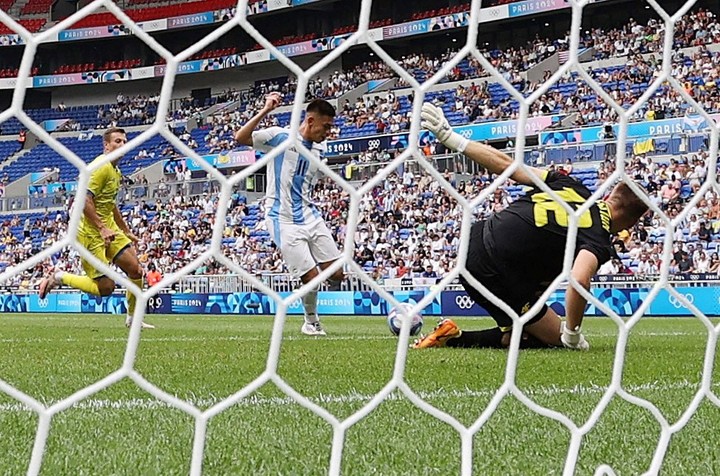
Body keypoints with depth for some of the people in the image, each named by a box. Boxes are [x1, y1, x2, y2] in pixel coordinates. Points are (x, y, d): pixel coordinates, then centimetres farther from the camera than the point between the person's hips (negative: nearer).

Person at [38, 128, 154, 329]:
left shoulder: (115, 170, 14)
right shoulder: (101, 166, -17)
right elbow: (85, 200, -25)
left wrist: (126, 231, 27)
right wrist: (102, 228, -26)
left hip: (109, 228, 9)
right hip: (91, 232, -9)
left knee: (135, 270, 1)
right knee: (106, 288, -9)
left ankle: (133, 318, 15)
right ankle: (59, 278, 8)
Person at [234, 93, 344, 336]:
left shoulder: (319, 150, 11)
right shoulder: (279, 136, -8)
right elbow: (240, 137, -20)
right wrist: (265, 111, -25)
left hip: (310, 217, 6)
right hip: (284, 222, -6)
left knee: (337, 274, 0)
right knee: (311, 277, -10)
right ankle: (311, 323, 17)